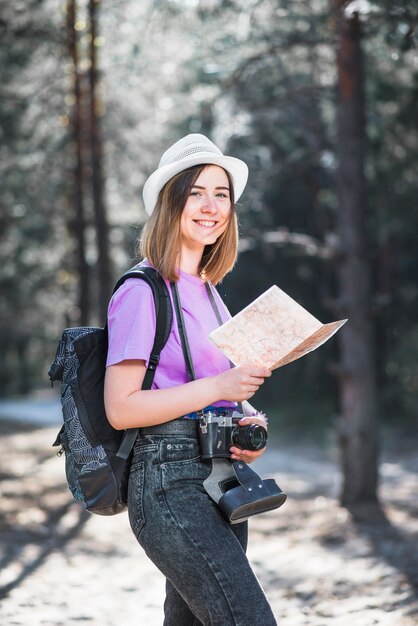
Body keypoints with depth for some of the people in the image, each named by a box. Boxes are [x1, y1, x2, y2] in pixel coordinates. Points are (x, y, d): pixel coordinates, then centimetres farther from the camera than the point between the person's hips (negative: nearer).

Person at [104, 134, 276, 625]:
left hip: (221, 480, 8)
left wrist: (247, 428, 6)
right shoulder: (142, 291, -8)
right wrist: (218, 387, -19)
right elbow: (120, 408, -14)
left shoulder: (207, 291, 18)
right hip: (170, 482, -8)